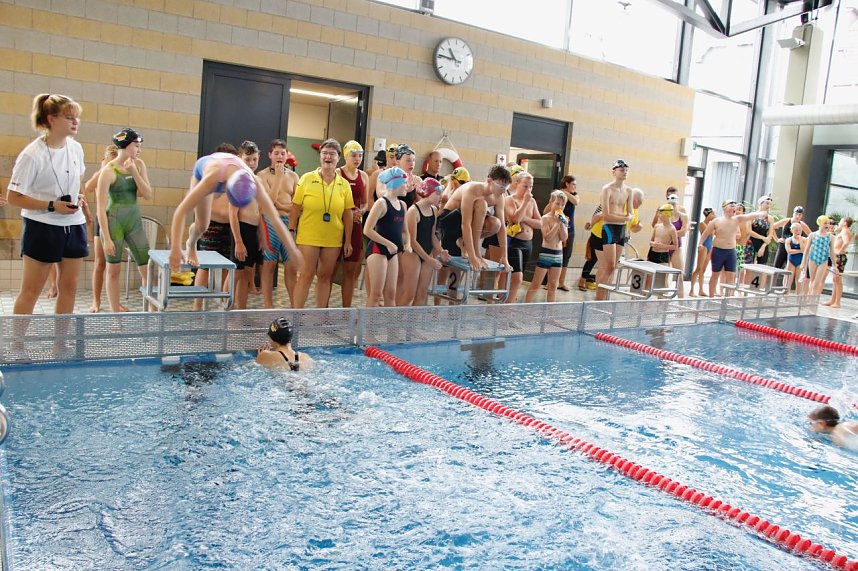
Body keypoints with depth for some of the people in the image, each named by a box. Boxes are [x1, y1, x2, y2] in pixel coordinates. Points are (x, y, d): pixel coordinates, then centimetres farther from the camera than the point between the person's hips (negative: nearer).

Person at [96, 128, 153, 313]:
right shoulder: (108, 171, -10)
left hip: (134, 221, 4)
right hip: (113, 222, -4)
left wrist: (134, 172, -13)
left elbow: (148, 195, -2)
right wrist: (106, 239, -15)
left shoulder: (139, 165, 4)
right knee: (114, 269, 5)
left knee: (147, 269, 3)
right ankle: (115, 312, 15)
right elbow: (100, 208, -12)